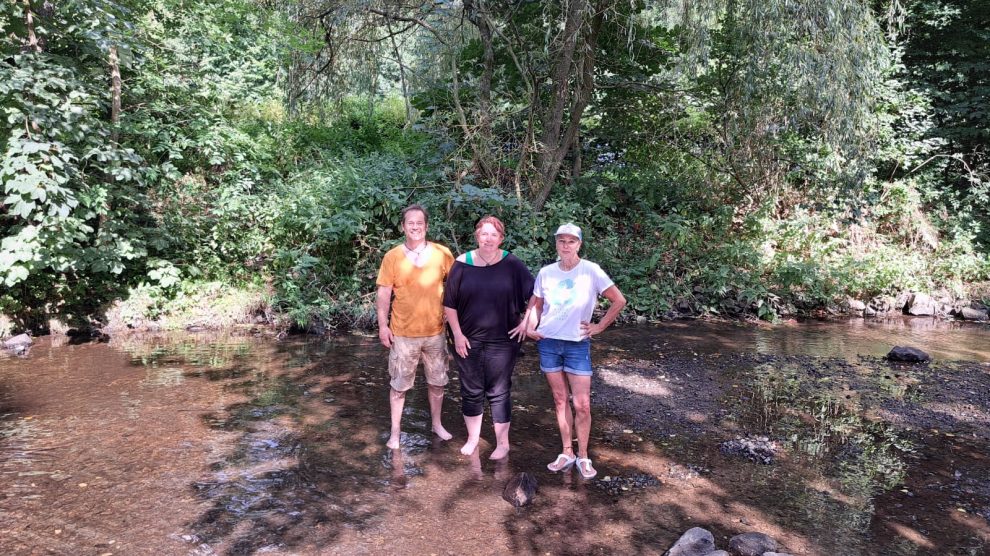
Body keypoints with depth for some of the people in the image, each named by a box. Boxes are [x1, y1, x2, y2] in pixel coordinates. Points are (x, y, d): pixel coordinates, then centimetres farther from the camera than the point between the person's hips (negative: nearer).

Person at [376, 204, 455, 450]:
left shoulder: (442, 253, -4)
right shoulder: (392, 256, -6)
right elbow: (384, 293, -2)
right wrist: (383, 325, -7)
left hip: (435, 331, 2)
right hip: (403, 333, -1)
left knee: (437, 381, 16)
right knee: (399, 384, 9)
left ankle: (437, 424, 35)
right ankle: (395, 431, 24)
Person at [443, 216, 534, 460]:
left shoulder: (511, 265, -5)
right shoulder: (462, 264, -3)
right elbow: (449, 303, 1)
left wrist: (527, 321, -4)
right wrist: (457, 334, -3)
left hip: (502, 341, -1)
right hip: (468, 340, 1)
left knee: (499, 392, 7)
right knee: (471, 391, 13)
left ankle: (502, 443, 23)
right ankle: (473, 438, 32)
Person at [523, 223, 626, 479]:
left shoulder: (591, 271, -11)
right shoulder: (546, 272, -2)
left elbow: (619, 301, -5)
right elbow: (535, 303, 13)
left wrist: (599, 327, -4)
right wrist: (530, 327, -1)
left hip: (577, 345, -2)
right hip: (548, 343, 2)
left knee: (582, 404, -2)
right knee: (560, 400, 11)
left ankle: (583, 457, 15)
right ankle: (566, 453, 23)